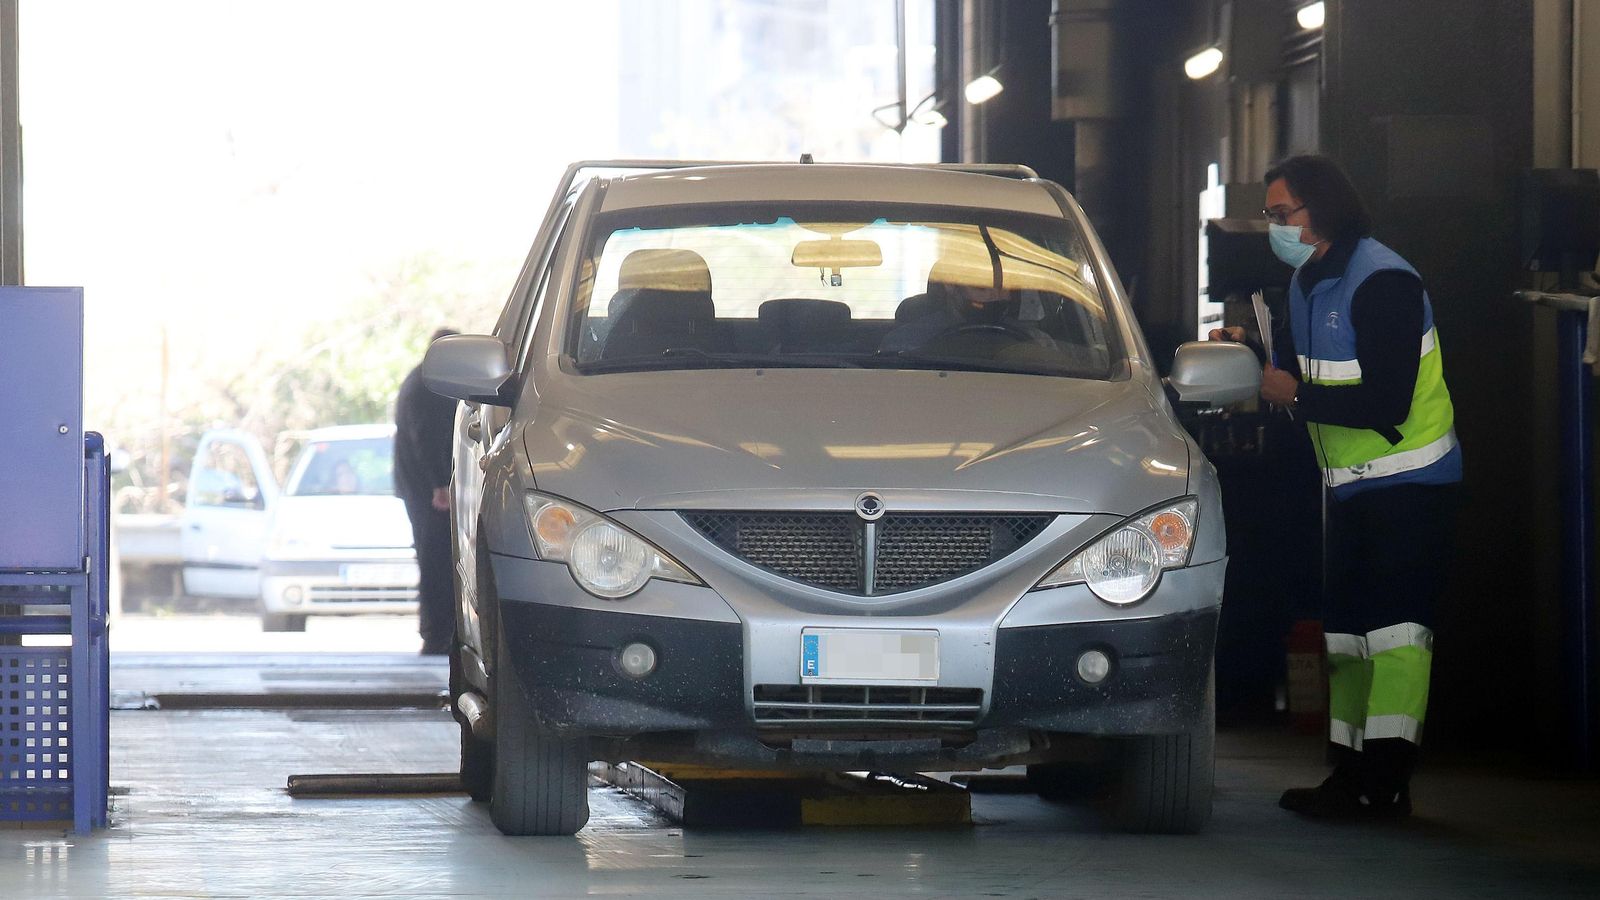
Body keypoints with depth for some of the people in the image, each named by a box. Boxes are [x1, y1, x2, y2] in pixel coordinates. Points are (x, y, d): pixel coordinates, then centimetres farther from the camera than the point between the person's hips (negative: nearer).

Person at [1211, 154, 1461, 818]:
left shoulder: (1382, 282, -20)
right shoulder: (1308, 282, 10)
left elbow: (1386, 403, -25)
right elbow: (1297, 364, 19)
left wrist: (1296, 396, -20)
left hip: (1409, 482, -10)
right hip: (1352, 484, 10)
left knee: (1393, 625, -14)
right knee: (1345, 628, 11)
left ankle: (1385, 781, -17)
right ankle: (1351, 774, 16)